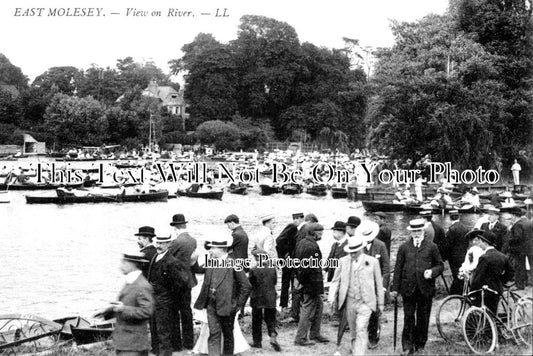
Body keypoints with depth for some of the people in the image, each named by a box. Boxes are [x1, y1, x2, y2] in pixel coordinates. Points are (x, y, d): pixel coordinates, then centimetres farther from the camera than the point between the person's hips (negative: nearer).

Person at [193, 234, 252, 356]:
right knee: (214, 334, -2)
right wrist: (203, 301, 12)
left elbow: (246, 286, -12)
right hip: (211, 305, 4)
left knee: (228, 335, 11)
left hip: (226, 305, -4)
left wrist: (238, 304, -9)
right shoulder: (210, 262, 6)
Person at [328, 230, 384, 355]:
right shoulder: (343, 261, 7)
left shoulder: (372, 262, 2)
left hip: (365, 302, -3)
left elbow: (378, 284, 8)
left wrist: (380, 304, 10)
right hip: (349, 302, 3)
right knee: (353, 332, 10)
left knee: (361, 330, -16)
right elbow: (335, 281, 9)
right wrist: (332, 298, -3)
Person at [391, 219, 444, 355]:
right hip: (408, 288, 0)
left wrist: (432, 272, -11)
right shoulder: (404, 247, 6)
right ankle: (408, 346, 5)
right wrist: (395, 288, 2)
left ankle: (420, 345, 19)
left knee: (423, 319, 7)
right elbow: (398, 269, 5)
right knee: (409, 317, -2)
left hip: (425, 288, 0)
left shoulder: (432, 247, 6)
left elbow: (440, 265, 11)